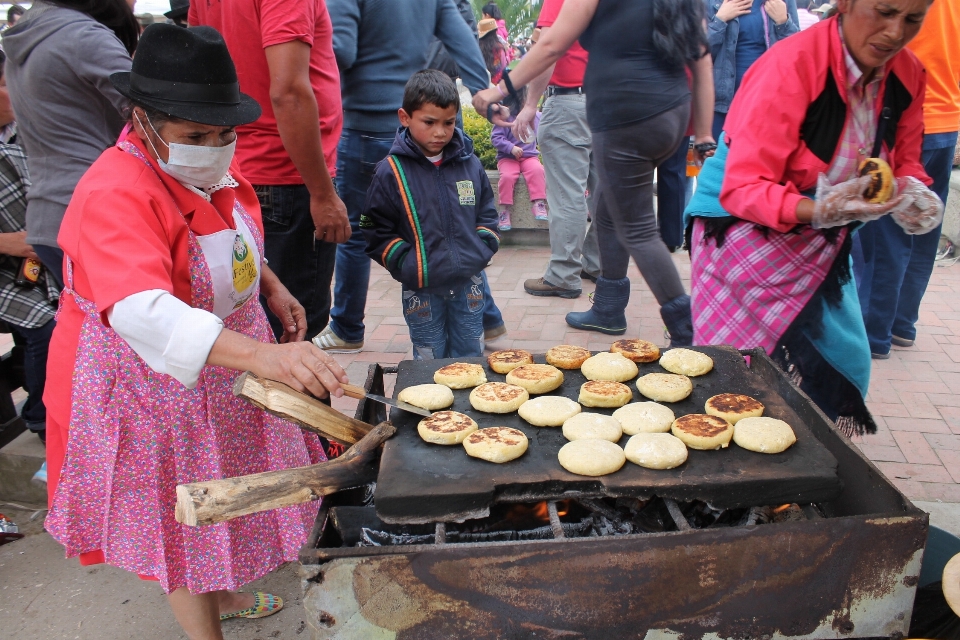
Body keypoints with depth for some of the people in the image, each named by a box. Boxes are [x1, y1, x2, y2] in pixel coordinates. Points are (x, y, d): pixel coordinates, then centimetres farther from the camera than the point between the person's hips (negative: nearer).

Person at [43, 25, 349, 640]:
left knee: (222, 490, 24)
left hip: (227, 356, 8)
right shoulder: (114, 196, -31)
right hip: (153, 379, -8)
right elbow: (142, 313, -47)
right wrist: (262, 355, -59)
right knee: (179, 516, 9)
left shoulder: (213, 164, -3)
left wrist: (272, 288, 4)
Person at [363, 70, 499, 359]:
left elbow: (487, 212, 13)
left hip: (468, 283, 3)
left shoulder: (470, 164, 3)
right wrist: (406, 264, -13)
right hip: (421, 290, -2)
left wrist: (483, 249, -1)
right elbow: (376, 232, -5)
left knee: (471, 364, 14)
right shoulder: (391, 172, -7)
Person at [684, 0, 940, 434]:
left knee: (844, 365, 8)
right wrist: (819, 210, -41)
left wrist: (913, 193, -13)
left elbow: (904, 162, 10)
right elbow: (742, 189, -26)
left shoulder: (907, 75, -2)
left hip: (822, 243, 7)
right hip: (747, 231, -7)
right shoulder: (790, 65, -23)